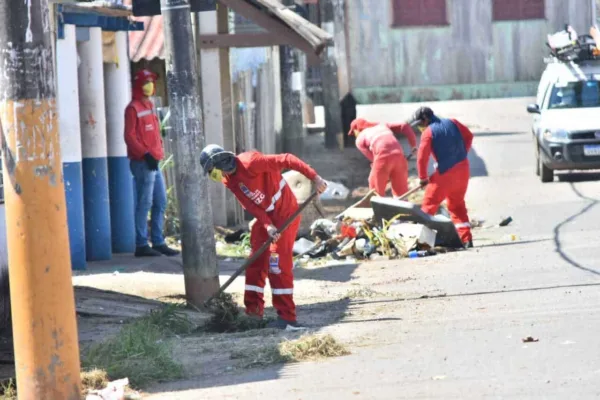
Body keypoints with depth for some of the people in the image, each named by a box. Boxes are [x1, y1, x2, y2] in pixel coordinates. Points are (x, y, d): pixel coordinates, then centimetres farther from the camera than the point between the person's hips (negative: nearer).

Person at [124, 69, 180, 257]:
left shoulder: (149, 105, 17)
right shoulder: (133, 108, -9)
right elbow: (129, 137, -15)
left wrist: (158, 151, 14)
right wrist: (145, 154, -20)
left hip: (153, 162, 9)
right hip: (142, 162, -9)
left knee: (160, 203, 12)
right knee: (144, 203, -7)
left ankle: (158, 242, 18)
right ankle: (141, 245, -3)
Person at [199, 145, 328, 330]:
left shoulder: (249, 162, -24)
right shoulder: (229, 181, 2)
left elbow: (287, 160, -25)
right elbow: (250, 205, -4)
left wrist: (315, 178, -29)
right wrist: (267, 225, -19)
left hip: (285, 213, -9)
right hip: (265, 217, 9)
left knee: (278, 265, -12)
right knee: (255, 264, 9)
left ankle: (287, 318, -12)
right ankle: (253, 312, 16)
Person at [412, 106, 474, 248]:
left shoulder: (428, 132, -8)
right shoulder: (452, 123, 10)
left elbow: (422, 157, -12)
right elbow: (468, 136, 17)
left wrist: (423, 177, -1)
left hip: (445, 172, -6)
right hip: (463, 168, 6)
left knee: (429, 203, 4)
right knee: (457, 205, 18)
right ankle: (466, 239, 11)